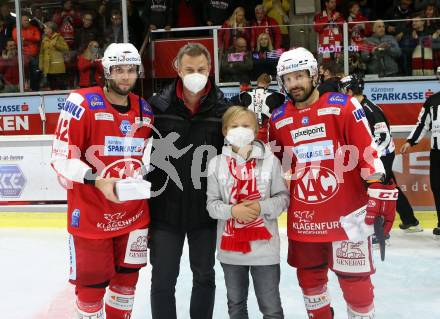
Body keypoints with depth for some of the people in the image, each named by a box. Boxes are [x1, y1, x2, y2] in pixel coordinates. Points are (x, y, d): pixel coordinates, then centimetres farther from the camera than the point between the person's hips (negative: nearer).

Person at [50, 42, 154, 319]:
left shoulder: (145, 110, 7)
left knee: (128, 275, 16)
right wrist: (96, 180, -25)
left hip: (135, 212, 5)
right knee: (92, 282, 5)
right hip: (90, 214, -5)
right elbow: (62, 158, -14)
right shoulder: (83, 103, -13)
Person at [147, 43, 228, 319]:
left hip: (206, 209, 1)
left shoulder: (222, 108, -4)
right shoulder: (159, 105, -5)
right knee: (163, 279, 9)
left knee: (205, 275, 16)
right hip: (165, 207, -1)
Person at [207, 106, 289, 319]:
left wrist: (261, 207, -19)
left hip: (264, 246, -2)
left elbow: (283, 197, -3)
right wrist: (233, 210, -19)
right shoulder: (217, 164, -1)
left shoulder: (270, 160, -5)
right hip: (230, 247, 2)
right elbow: (212, 204, -1)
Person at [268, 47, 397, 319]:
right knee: (309, 275, 16)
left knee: (355, 280, 2)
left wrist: (381, 194, -13)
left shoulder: (343, 106, -7)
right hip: (303, 217, 4)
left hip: (347, 212, -4)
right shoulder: (278, 120, 4)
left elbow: (370, 153, -10)